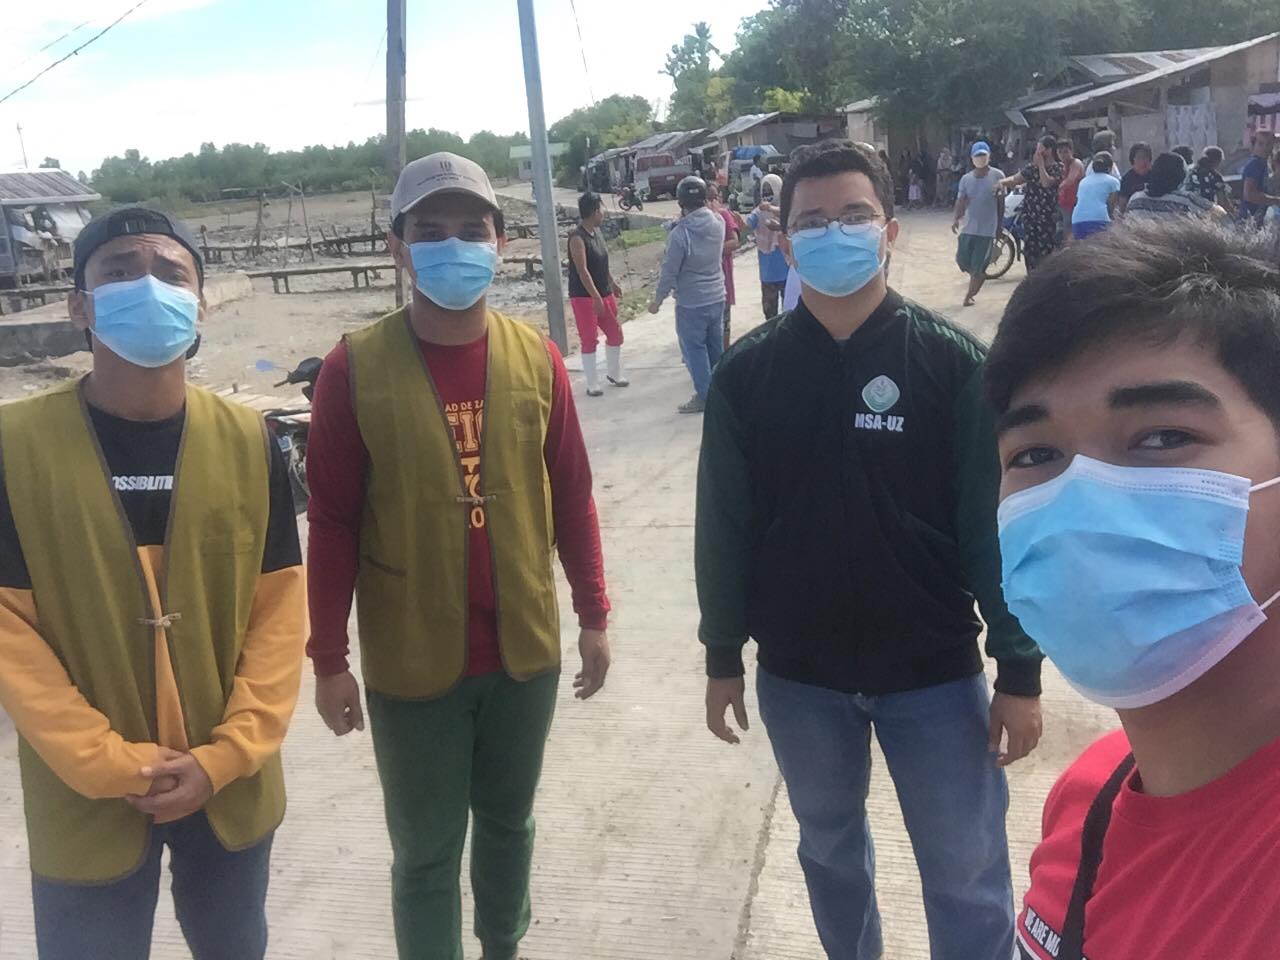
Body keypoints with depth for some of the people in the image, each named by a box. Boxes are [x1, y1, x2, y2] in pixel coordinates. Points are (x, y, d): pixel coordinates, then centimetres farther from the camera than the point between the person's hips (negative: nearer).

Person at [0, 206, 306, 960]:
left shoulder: (248, 441, -5)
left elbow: (281, 608, -3)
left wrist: (227, 755, -10)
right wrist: (111, 764, -14)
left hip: (232, 787, 2)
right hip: (87, 798, -2)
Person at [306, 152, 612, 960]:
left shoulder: (537, 358, -3)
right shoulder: (356, 367, -11)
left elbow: (571, 497, 4)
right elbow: (332, 522, -7)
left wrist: (594, 615, 6)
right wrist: (329, 659, -6)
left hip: (526, 650, 3)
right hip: (411, 664, -3)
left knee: (509, 823, 22)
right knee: (426, 852, 11)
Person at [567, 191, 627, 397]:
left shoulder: (597, 231, 7)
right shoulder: (577, 238, -20)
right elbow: (582, 270, -23)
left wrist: (613, 283, 22)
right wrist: (596, 297, -26)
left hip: (604, 293, 8)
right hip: (584, 296, -8)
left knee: (615, 333, 14)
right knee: (589, 340, -2)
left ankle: (615, 374, 33)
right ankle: (592, 384, 8)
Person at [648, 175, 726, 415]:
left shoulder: (679, 233, -21)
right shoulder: (718, 223, -4)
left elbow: (669, 271, -15)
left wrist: (657, 300, -1)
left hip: (691, 304, -6)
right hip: (717, 298, 6)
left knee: (694, 349, 5)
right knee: (716, 347, 17)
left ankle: (705, 396, 8)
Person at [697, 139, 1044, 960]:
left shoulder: (953, 362, -9)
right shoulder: (746, 374, -4)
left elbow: (996, 521, -8)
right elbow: (725, 524, 1)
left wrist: (1020, 669, -8)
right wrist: (722, 654, 4)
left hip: (934, 670, -2)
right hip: (798, 674, 2)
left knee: (968, 875, 8)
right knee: (830, 847, 22)